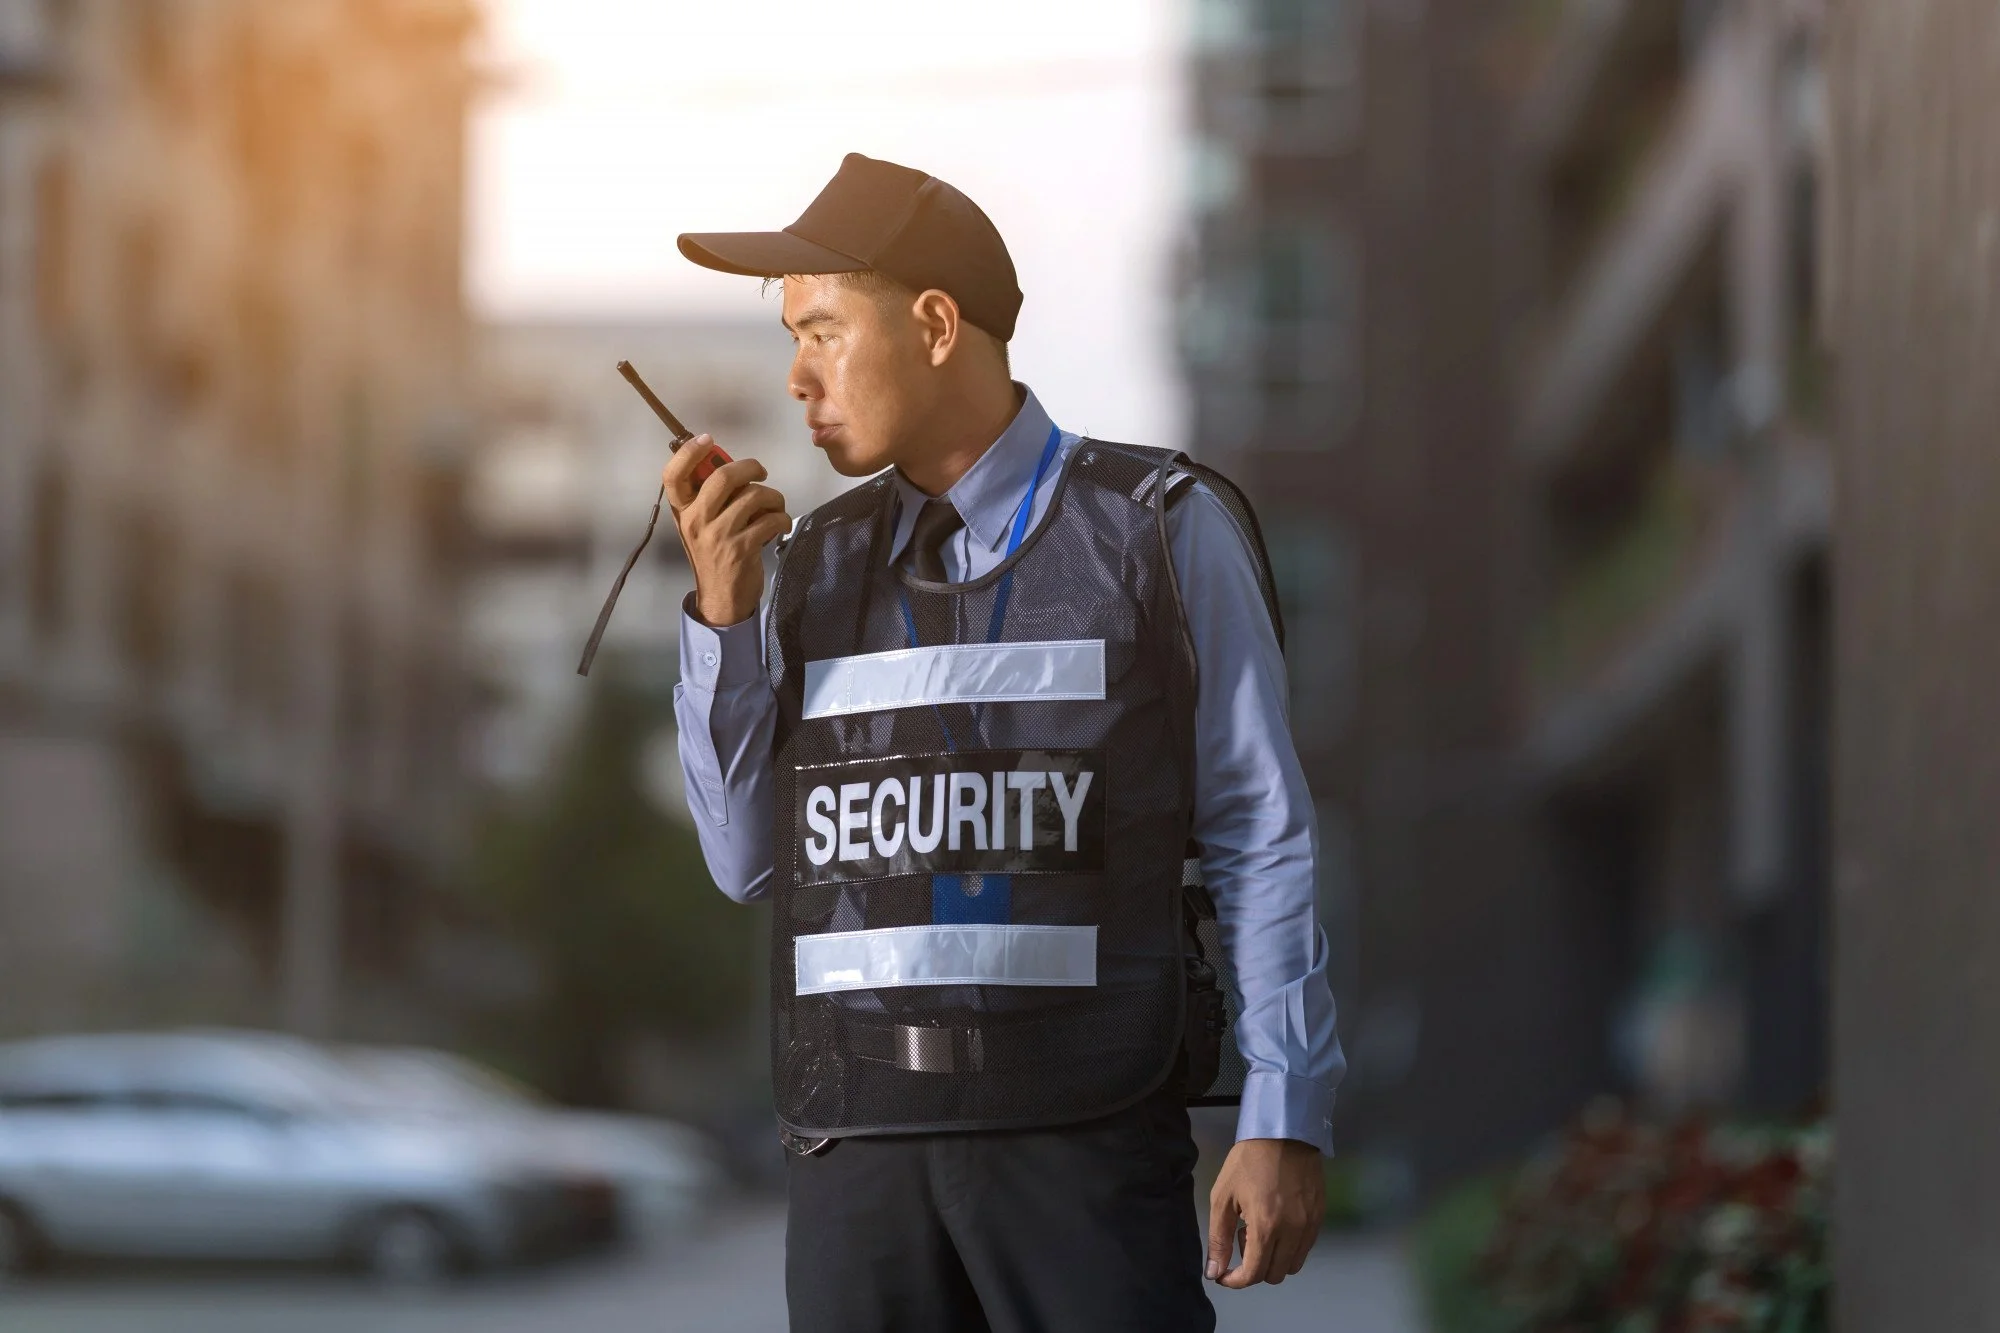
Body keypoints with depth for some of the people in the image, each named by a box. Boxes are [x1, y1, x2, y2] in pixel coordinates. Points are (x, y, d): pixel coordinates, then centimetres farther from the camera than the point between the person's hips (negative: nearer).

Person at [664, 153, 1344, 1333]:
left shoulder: (1165, 532, 0)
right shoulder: (817, 564, 13)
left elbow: (1263, 840, -1)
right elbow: (753, 862, 11)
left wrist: (1288, 1121, -8)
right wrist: (725, 612, -1)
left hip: (1086, 1138, -4)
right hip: (862, 1142, 4)